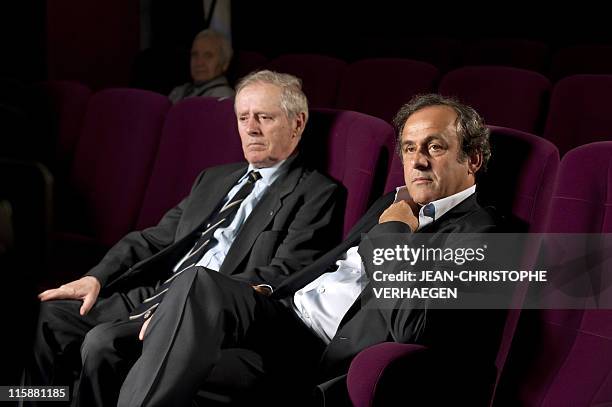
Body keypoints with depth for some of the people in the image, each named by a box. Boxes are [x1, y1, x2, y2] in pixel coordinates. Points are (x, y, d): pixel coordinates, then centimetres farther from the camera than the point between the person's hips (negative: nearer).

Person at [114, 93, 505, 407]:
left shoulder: (481, 233, -7)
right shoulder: (396, 203, 20)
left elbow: (414, 327, -22)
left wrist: (391, 233, -9)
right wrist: (257, 301, 12)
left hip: (325, 362, -8)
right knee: (201, 284, -21)